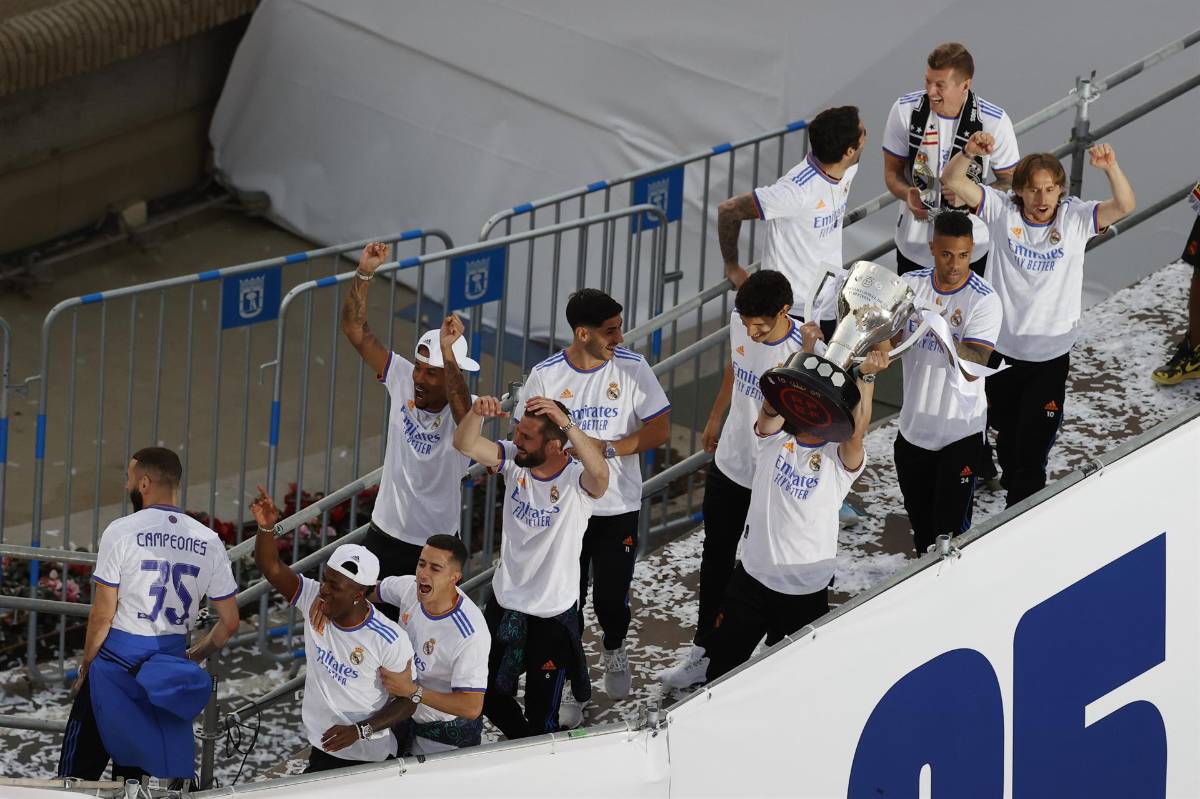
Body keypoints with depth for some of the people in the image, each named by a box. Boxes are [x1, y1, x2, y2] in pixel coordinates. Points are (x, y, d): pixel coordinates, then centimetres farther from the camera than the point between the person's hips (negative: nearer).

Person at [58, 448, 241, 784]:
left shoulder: (122, 531, -11)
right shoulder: (209, 542, 2)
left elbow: (102, 616, -10)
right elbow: (229, 623, 4)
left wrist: (86, 668, 2)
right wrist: (193, 658, 20)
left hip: (119, 656, -4)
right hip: (171, 664, 4)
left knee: (81, 768, 5)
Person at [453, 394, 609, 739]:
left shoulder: (576, 480, -24)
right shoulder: (514, 460, -10)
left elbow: (599, 472, -48)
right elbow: (465, 444, -23)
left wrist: (567, 423, -59)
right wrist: (477, 412, -44)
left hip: (552, 616, -5)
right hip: (504, 604, 5)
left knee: (542, 719, 9)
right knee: (488, 697, 23)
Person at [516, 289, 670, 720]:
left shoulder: (632, 368, -7)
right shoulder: (546, 376, -7)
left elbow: (660, 430, -7)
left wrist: (608, 448, -19)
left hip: (619, 507, 0)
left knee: (610, 598, 1)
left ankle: (614, 648, 36)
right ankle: (574, 688, 21)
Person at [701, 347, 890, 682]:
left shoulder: (839, 459, -5)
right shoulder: (773, 440, 0)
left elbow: (857, 432, -25)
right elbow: (772, 405, -19)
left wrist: (866, 377, -36)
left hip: (807, 591, -2)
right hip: (751, 579, 2)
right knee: (722, 665, 12)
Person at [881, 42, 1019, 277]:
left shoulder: (995, 122, -16)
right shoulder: (905, 110, -11)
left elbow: (1009, 181, -4)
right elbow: (892, 171, 0)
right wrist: (908, 194, -23)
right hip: (914, 243, 2)